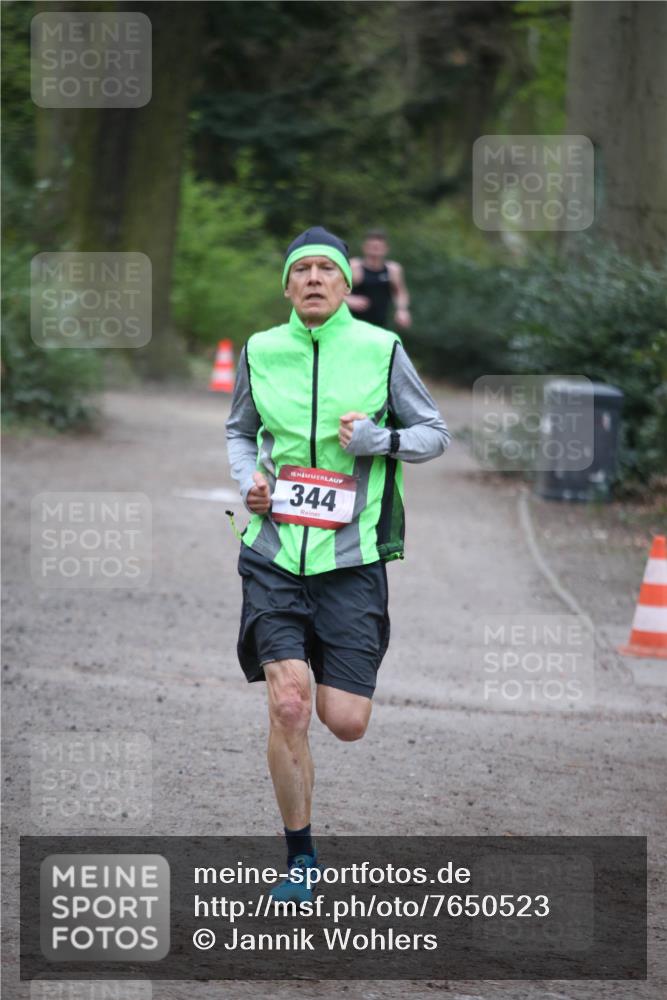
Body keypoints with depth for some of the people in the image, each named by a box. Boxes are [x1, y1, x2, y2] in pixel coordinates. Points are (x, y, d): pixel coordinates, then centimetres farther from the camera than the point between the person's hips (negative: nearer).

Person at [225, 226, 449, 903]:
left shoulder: (380, 350, -1)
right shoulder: (260, 352, 5)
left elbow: (435, 434, 7)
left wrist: (379, 441, -12)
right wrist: (247, 477, 1)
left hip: (351, 557, -1)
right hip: (274, 554, 1)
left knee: (346, 723, -4)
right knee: (288, 706, -14)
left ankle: (340, 676, 36)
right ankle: (300, 859, 2)